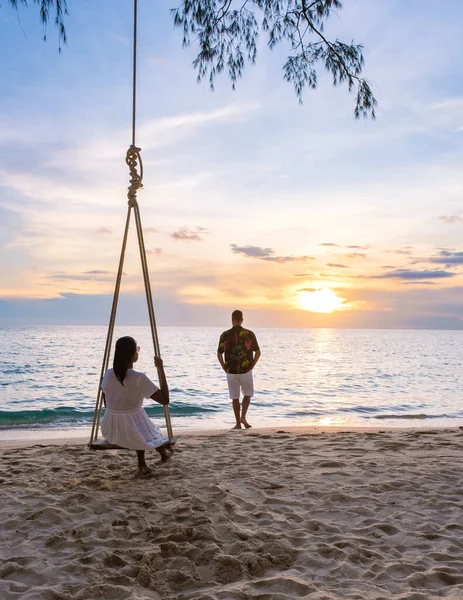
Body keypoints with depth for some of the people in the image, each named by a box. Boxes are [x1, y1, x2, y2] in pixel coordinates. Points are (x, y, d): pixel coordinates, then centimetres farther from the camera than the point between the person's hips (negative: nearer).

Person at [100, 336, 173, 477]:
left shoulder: (108, 374, -5)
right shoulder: (139, 378, -22)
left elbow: (106, 403, 8)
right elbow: (165, 400, -18)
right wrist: (161, 370, -14)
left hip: (111, 432, 4)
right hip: (132, 432, -4)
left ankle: (142, 465, 29)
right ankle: (163, 451, 51)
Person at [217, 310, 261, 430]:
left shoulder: (225, 335, -5)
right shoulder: (249, 334, -4)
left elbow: (219, 354, -6)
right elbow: (257, 352, -3)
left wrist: (225, 368, 5)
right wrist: (251, 366, 6)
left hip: (231, 371, 0)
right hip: (246, 371, 0)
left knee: (235, 397, 12)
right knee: (248, 394, 18)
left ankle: (238, 424, 14)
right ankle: (243, 417, -1)